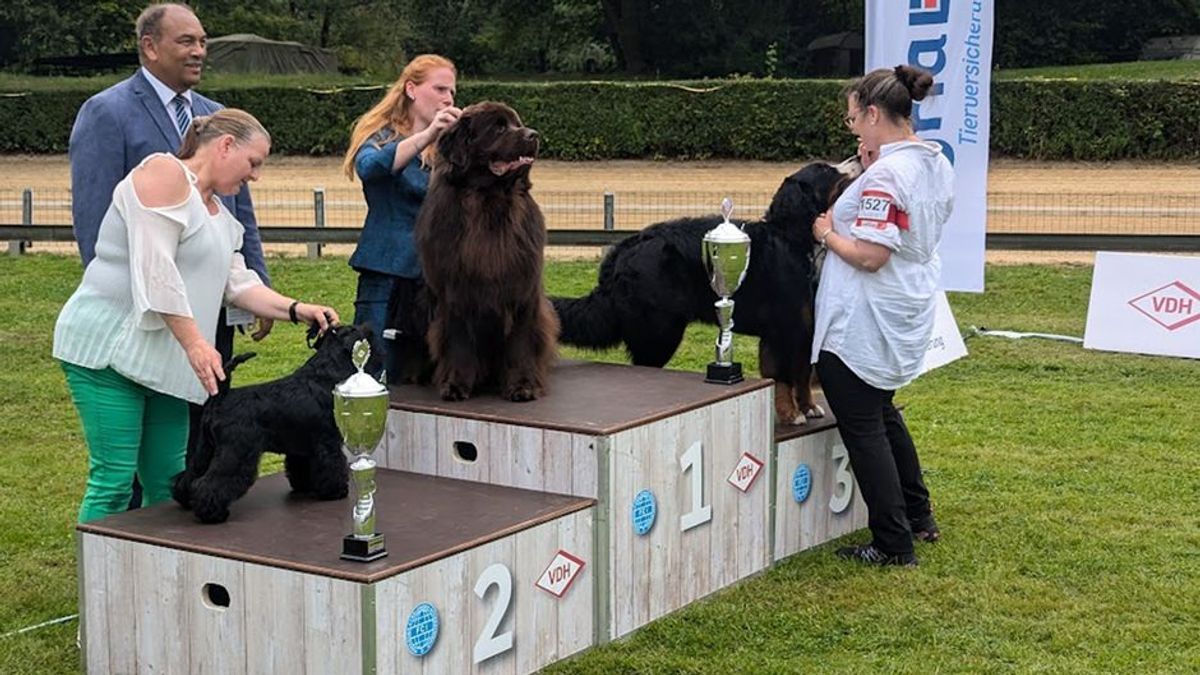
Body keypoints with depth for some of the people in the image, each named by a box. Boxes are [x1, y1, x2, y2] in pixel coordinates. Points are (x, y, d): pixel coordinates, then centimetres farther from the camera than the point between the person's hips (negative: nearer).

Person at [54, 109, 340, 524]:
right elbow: (155, 269, -18)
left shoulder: (218, 214, 20)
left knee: (167, 482, 8)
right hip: (108, 346, -9)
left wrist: (296, 310, 1)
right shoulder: (164, 172, -9)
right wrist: (195, 342, -21)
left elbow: (238, 283, 16)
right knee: (113, 480, -9)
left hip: (164, 359, 9)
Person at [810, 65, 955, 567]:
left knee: (863, 428, 2)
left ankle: (894, 545, 9)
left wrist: (827, 233, -9)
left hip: (861, 327, -10)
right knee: (882, 412, 26)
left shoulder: (885, 175, -24)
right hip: (908, 314, 10)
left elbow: (869, 255, -27)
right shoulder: (936, 164, 5)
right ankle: (918, 517, 36)